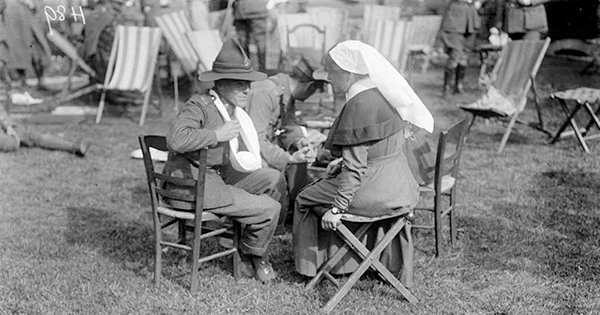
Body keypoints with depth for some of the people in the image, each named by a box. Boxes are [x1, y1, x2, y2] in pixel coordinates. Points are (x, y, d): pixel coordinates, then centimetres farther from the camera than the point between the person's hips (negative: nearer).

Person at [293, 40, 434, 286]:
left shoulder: (358, 106, -23)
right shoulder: (382, 94, 5)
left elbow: (356, 167, -24)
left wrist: (337, 208, -19)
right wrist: (343, 162, 24)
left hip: (374, 190, -9)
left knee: (306, 199, 8)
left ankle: (311, 264, 22)